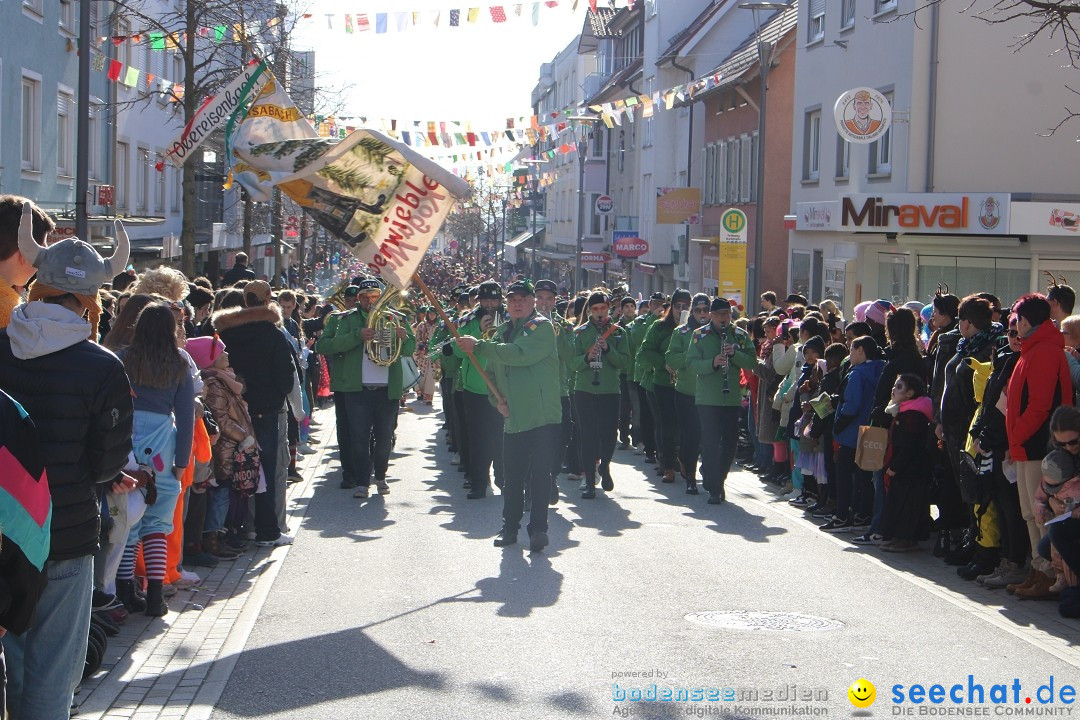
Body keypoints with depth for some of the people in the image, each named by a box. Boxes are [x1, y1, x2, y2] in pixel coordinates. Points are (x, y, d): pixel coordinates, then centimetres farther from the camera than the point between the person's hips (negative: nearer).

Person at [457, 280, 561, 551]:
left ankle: (538, 528, 0)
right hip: (513, 416, 6)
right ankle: (510, 527, 21)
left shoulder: (541, 326, -5)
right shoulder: (503, 331, 17)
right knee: (512, 475, 10)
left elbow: (520, 353, -23)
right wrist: (498, 400, 4)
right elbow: (492, 371, 22)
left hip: (542, 415, -6)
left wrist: (479, 346, -21)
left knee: (539, 473, -5)